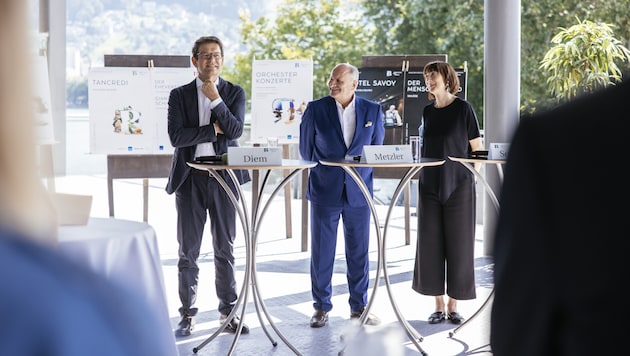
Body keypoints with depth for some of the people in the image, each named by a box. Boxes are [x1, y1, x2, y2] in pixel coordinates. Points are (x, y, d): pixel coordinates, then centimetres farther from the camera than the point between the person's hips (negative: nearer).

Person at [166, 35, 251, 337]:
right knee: (188, 251, 4)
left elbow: (235, 130, -9)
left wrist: (215, 98, -16)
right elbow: (176, 136, -9)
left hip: (224, 177, 0)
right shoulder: (179, 95, 4)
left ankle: (228, 312, 13)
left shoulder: (234, 93, 6)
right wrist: (214, 130, -10)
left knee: (225, 249, 6)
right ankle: (187, 315, 11)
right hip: (190, 178, 0)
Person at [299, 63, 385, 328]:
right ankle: (321, 308, 13)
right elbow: (306, 149, 7)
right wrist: (323, 171, 9)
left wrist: (360, 172, 5)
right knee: (321, 252, 3)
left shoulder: (372, 111, 3)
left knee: (359, 252, 6)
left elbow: (377, 148, 11)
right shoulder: (315, 109, -1)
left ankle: (359, 307, 17)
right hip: (325, 191, -1)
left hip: (358, 191, 1)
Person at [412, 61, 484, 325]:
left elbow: (477, 148, -2)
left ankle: (453, 306, 8)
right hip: (430, 186, 5)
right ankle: (439, 306, 11)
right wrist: (421, 174, 12)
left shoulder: (463, 108, -4)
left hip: (458, 185, -5)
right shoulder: (427, 112, 10)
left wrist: (471, 177, -7)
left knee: (458, 244, 0)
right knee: (431, 244, 3)